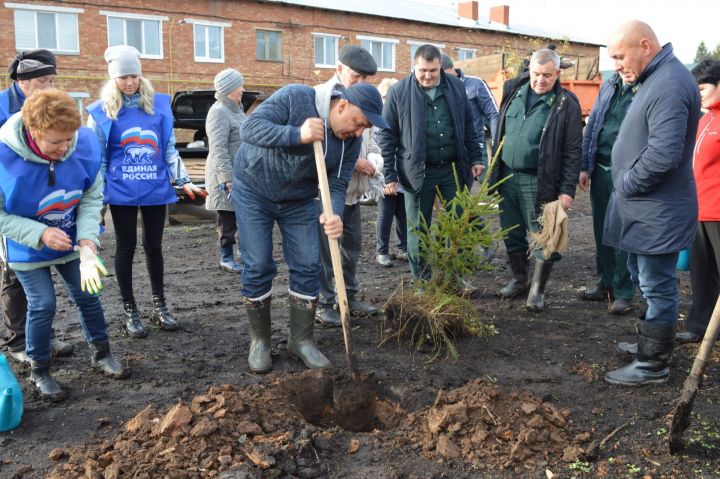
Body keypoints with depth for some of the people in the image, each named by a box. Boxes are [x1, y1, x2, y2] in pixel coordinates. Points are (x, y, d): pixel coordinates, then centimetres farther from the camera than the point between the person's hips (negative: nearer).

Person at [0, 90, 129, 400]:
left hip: (71, 243, 3)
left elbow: (92, 197, -14)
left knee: (87, 294, 9)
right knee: (43, 304, -4)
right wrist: (40, 234, -31)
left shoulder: (85, 143, -24)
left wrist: (87, 243, -26)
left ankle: (101, 353, 32)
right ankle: (39, 370, 20)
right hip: (27, 249, -3)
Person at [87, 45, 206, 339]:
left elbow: (170, 149, 10)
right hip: (122, 192, -2)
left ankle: (159, 306, 24)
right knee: (126, 247, 7)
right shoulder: (101, 111, -1)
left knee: (154, 245, 10)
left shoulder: (159, 104, 4)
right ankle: (129, 310, 18)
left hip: (156, 189, 2)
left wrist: (184, 180, 4)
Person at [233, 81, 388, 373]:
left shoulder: (351, 141, -11)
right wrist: (297, 134, -42)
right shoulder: (294, 98, -25)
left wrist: (334, 215, -34)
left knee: (308, 267, -2)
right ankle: (259, 340, 13)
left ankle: (301, 340, 14)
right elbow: (250, 128, -30)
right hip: (253, 189, -4)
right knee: (258, 267, -4)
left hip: (299, 200, 4)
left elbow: (336, 185, -12)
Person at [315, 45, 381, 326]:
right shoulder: (319, 97, -11)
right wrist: (352, 162, -17)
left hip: (352, 188, 8)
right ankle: (324, 303, 11)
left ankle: (349, 297, 28)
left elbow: (368, 137, 21)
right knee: (325, 248, -1)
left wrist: (372, 160, 0)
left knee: (352, 245, 15)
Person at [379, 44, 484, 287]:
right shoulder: (399, 92, -5)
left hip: (454, 168, 3)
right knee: (418, 228, 7)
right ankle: (422, 281, 21)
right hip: (418, 172, -3)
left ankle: (457, 276, 26)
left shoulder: (456, 87, 4)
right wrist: (390, 175, -7)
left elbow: (468, 126, 13)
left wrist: (475, 158, 9)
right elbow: (387, 136, -3)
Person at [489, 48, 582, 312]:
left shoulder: (566, 104, -7)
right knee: (513, 235, 15)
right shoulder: (514, 92, 6)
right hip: (507, 178, 5)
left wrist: (567, 190, -13)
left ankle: (537, 290, 16)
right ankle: (519, 280, 32)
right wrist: (495, 171, 11)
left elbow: (572, 151, -8)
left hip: (539, 183, -5)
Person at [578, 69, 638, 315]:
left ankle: (623, 292, 13)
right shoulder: (609, 86, 11)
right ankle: (606, 283, 28)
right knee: (602, 230, 14)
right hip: (601, 170, 6)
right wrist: (585, 167, 9)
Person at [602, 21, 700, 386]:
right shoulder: (656, 79, 12)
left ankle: (653, 364, 13)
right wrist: (626, 186, 11)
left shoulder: (669, 84, -21)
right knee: (644, 279, 21)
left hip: (658, 211, -10)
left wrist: (626, 185, -16)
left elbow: (664, 153, -30)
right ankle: (651, 341, 37)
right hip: (644, 207, 10)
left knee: (657, 286, 1)